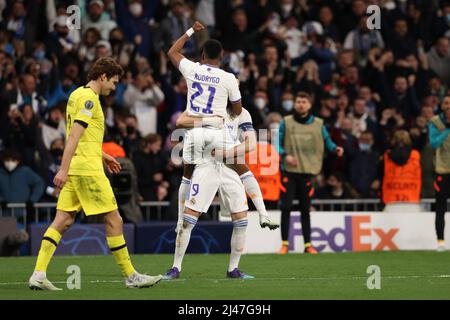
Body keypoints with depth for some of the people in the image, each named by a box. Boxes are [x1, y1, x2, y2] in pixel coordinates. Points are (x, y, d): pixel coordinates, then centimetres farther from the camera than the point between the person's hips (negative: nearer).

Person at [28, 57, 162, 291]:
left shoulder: (77, 95, 18)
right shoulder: (88, 98, -13)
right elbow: (74, 135, -21)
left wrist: (101, 155, 33)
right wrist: (64, 169, -26)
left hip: (74, 170, 10)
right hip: (88, 169, -10)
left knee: (63, 220, 4)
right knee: (114, 220, -1)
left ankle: (39, 274, -5)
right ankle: (131, 276, 5)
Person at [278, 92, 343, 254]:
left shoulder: (318, 124, 6)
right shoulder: (286, 122, 3)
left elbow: (326, 141, 11)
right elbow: (277, 143, 4)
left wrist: (335, 148, -10)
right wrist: (285, 155, -14)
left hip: (307, 172, 1)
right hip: (289, 171, -1)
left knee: (305, 210, 6)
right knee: (286, 207, -4)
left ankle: (308, 244, 10)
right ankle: (285, 244, 3)